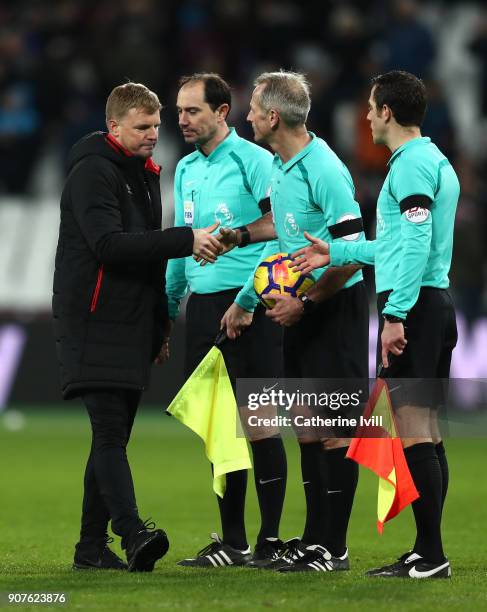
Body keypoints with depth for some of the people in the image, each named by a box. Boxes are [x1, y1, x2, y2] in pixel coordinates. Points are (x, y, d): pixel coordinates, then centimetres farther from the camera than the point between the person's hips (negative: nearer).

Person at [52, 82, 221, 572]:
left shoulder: (144, 174, 18)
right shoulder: (93, 172, -10)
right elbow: (109, 244, -23)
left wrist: (160, 325, 19)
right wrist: (186, 240, -26)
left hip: (132, 325, 9)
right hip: (93, 325, -9)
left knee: (113, 436, 7)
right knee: (110, 431, -15)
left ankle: (92, 546, 10)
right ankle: (132, 533, -25)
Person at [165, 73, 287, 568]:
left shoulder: (252, 160, -8)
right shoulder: (185, 170, 15)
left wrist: (248, 300, -17)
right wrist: (168, 306, 18)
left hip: (247, 308, -7)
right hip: (202, 306, 7)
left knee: (258, 424, -5)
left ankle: (270, 541, 1)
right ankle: (232, 541, 15)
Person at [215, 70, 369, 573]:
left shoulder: (324, 172, -21)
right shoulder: (280, 165, 6)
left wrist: (304, 302, -19)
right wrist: (240, 236, 11)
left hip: (334, 306, -9)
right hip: (300, 306, 9)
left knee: (335, 427, -4)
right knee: (307, 423, 13)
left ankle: (333, 548, 0)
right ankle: (315, 537, 21)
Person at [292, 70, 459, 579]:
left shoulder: (411, 164, -12)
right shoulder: (434, 161, 20)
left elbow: (415, 244, -20)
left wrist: (395, 314, -23)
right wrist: (337, 253, 31)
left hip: (412, 305, -10)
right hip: (434, 303, 10)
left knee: (412, 425, -11)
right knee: (426, 429, 10)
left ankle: (430, 554, -12)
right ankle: (428, 554, 12)